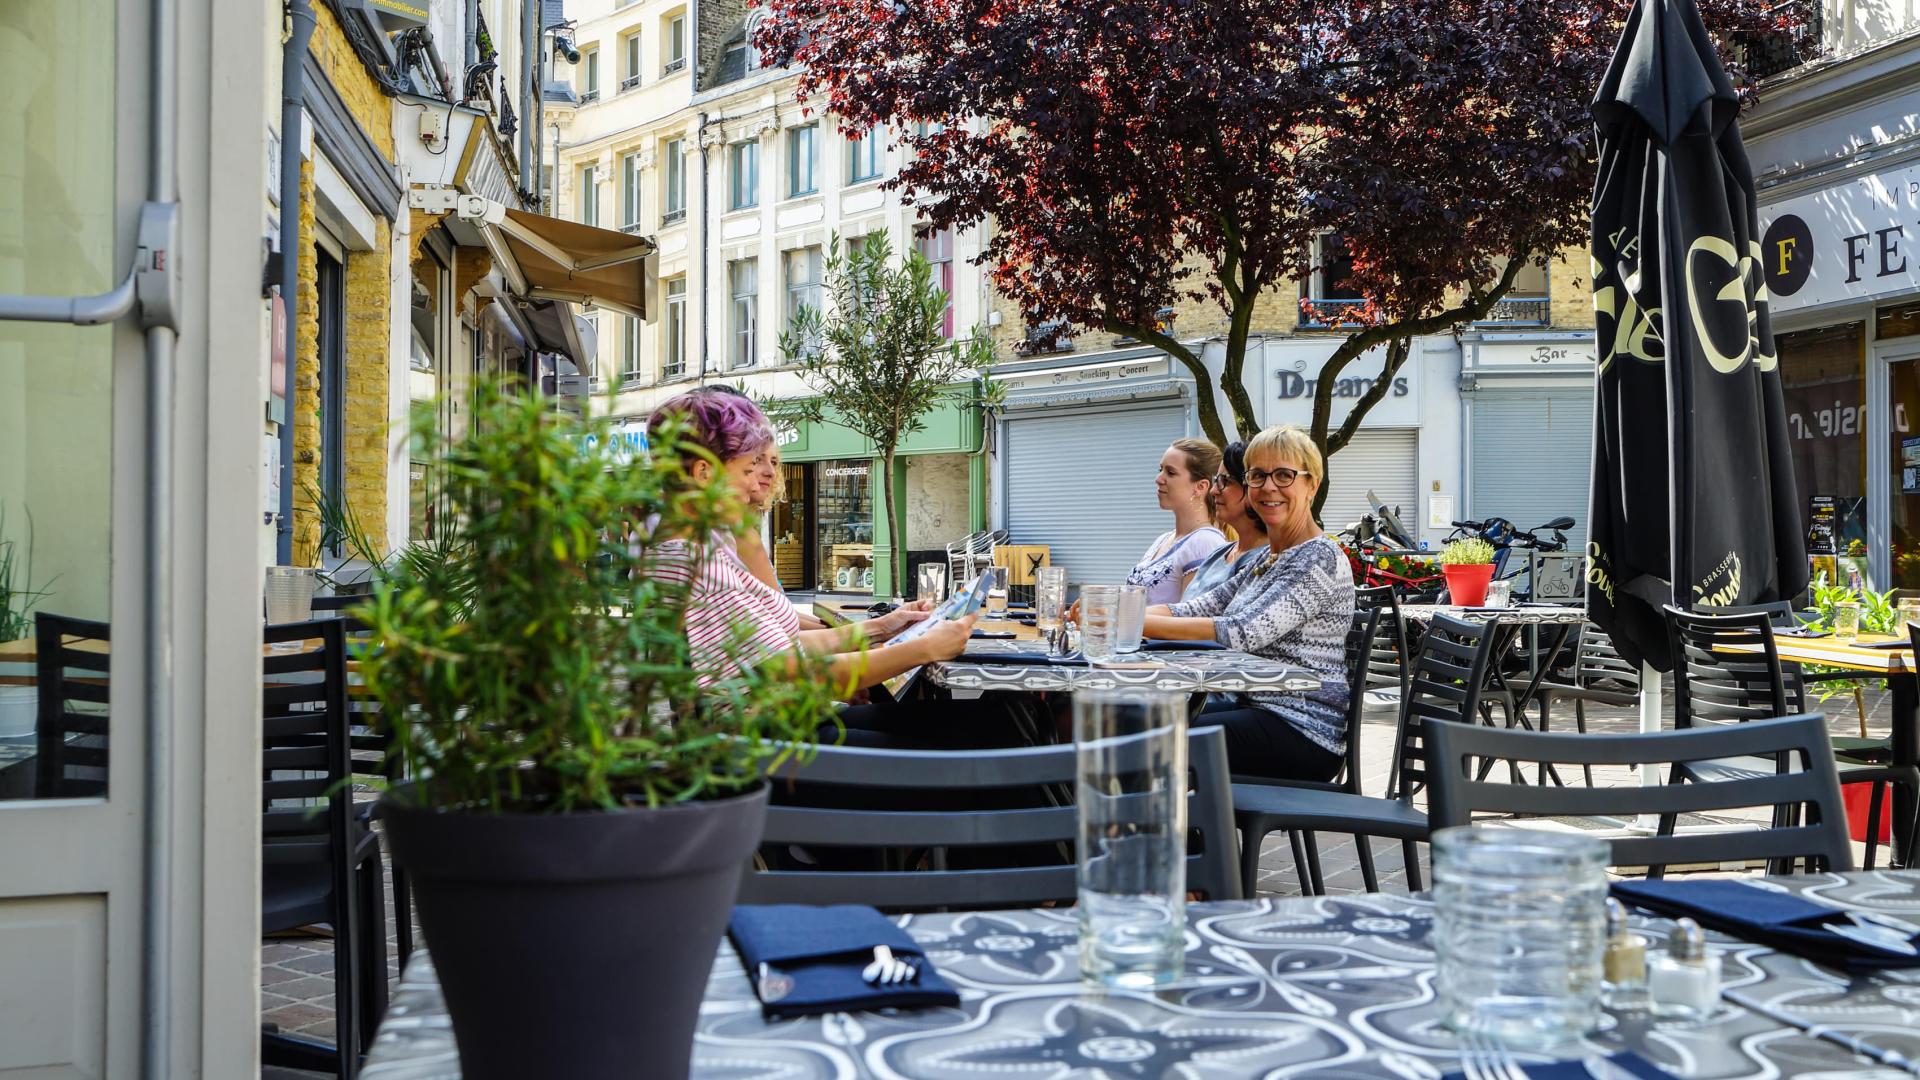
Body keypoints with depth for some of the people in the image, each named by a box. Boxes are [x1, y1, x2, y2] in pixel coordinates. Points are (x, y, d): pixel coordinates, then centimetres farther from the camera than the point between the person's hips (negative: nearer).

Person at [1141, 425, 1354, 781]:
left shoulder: (1320, 559, -13)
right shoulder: (1267, 558, 17)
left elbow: (1243, 633, -23)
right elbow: (1197, 608, 8)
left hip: (1301, 731, -9)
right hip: (1252, 705, 9)